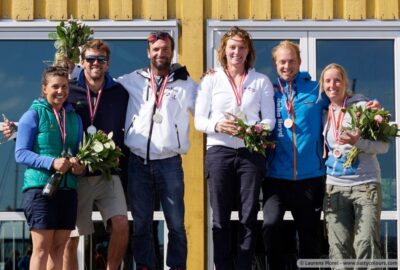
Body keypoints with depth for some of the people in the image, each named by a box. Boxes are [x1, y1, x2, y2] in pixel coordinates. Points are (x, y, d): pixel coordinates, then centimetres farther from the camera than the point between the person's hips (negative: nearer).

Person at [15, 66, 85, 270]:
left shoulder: (74, 118, 16)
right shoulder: (33, 115, -1)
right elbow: (20, 153, -7)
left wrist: (80, 165, -5)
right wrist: (51, 163, -21)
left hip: (68, 189, 6)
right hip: (40, 186, -5)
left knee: (58, 248, 8)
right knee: (41, 248, -7)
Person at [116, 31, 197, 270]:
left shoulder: (185, 84, 7)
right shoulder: (133, 80, 11)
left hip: (169, 163, -1)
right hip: (138, 162, 2)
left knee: (176, 223, 1)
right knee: (141, 223, 7)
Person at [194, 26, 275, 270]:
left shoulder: (261, 81, 12)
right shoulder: (211, 80, 10)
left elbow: (269, 120, 6)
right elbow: (199, 120, 4)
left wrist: (254, 129, -15)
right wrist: (217, 126, -17)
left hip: (251, 152, 0)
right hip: (219, 151, 0)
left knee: (248, 217, 0)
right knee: (221, 217, 1)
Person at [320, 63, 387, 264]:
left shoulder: (362, 106, -1)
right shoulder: (325, 114, 13)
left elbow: (383, 145, -5)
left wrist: (358, 142, -21)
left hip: (365, 184, -4)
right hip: (334, 187, 4)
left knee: (366, 244, -13)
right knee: (339, 247, -2)